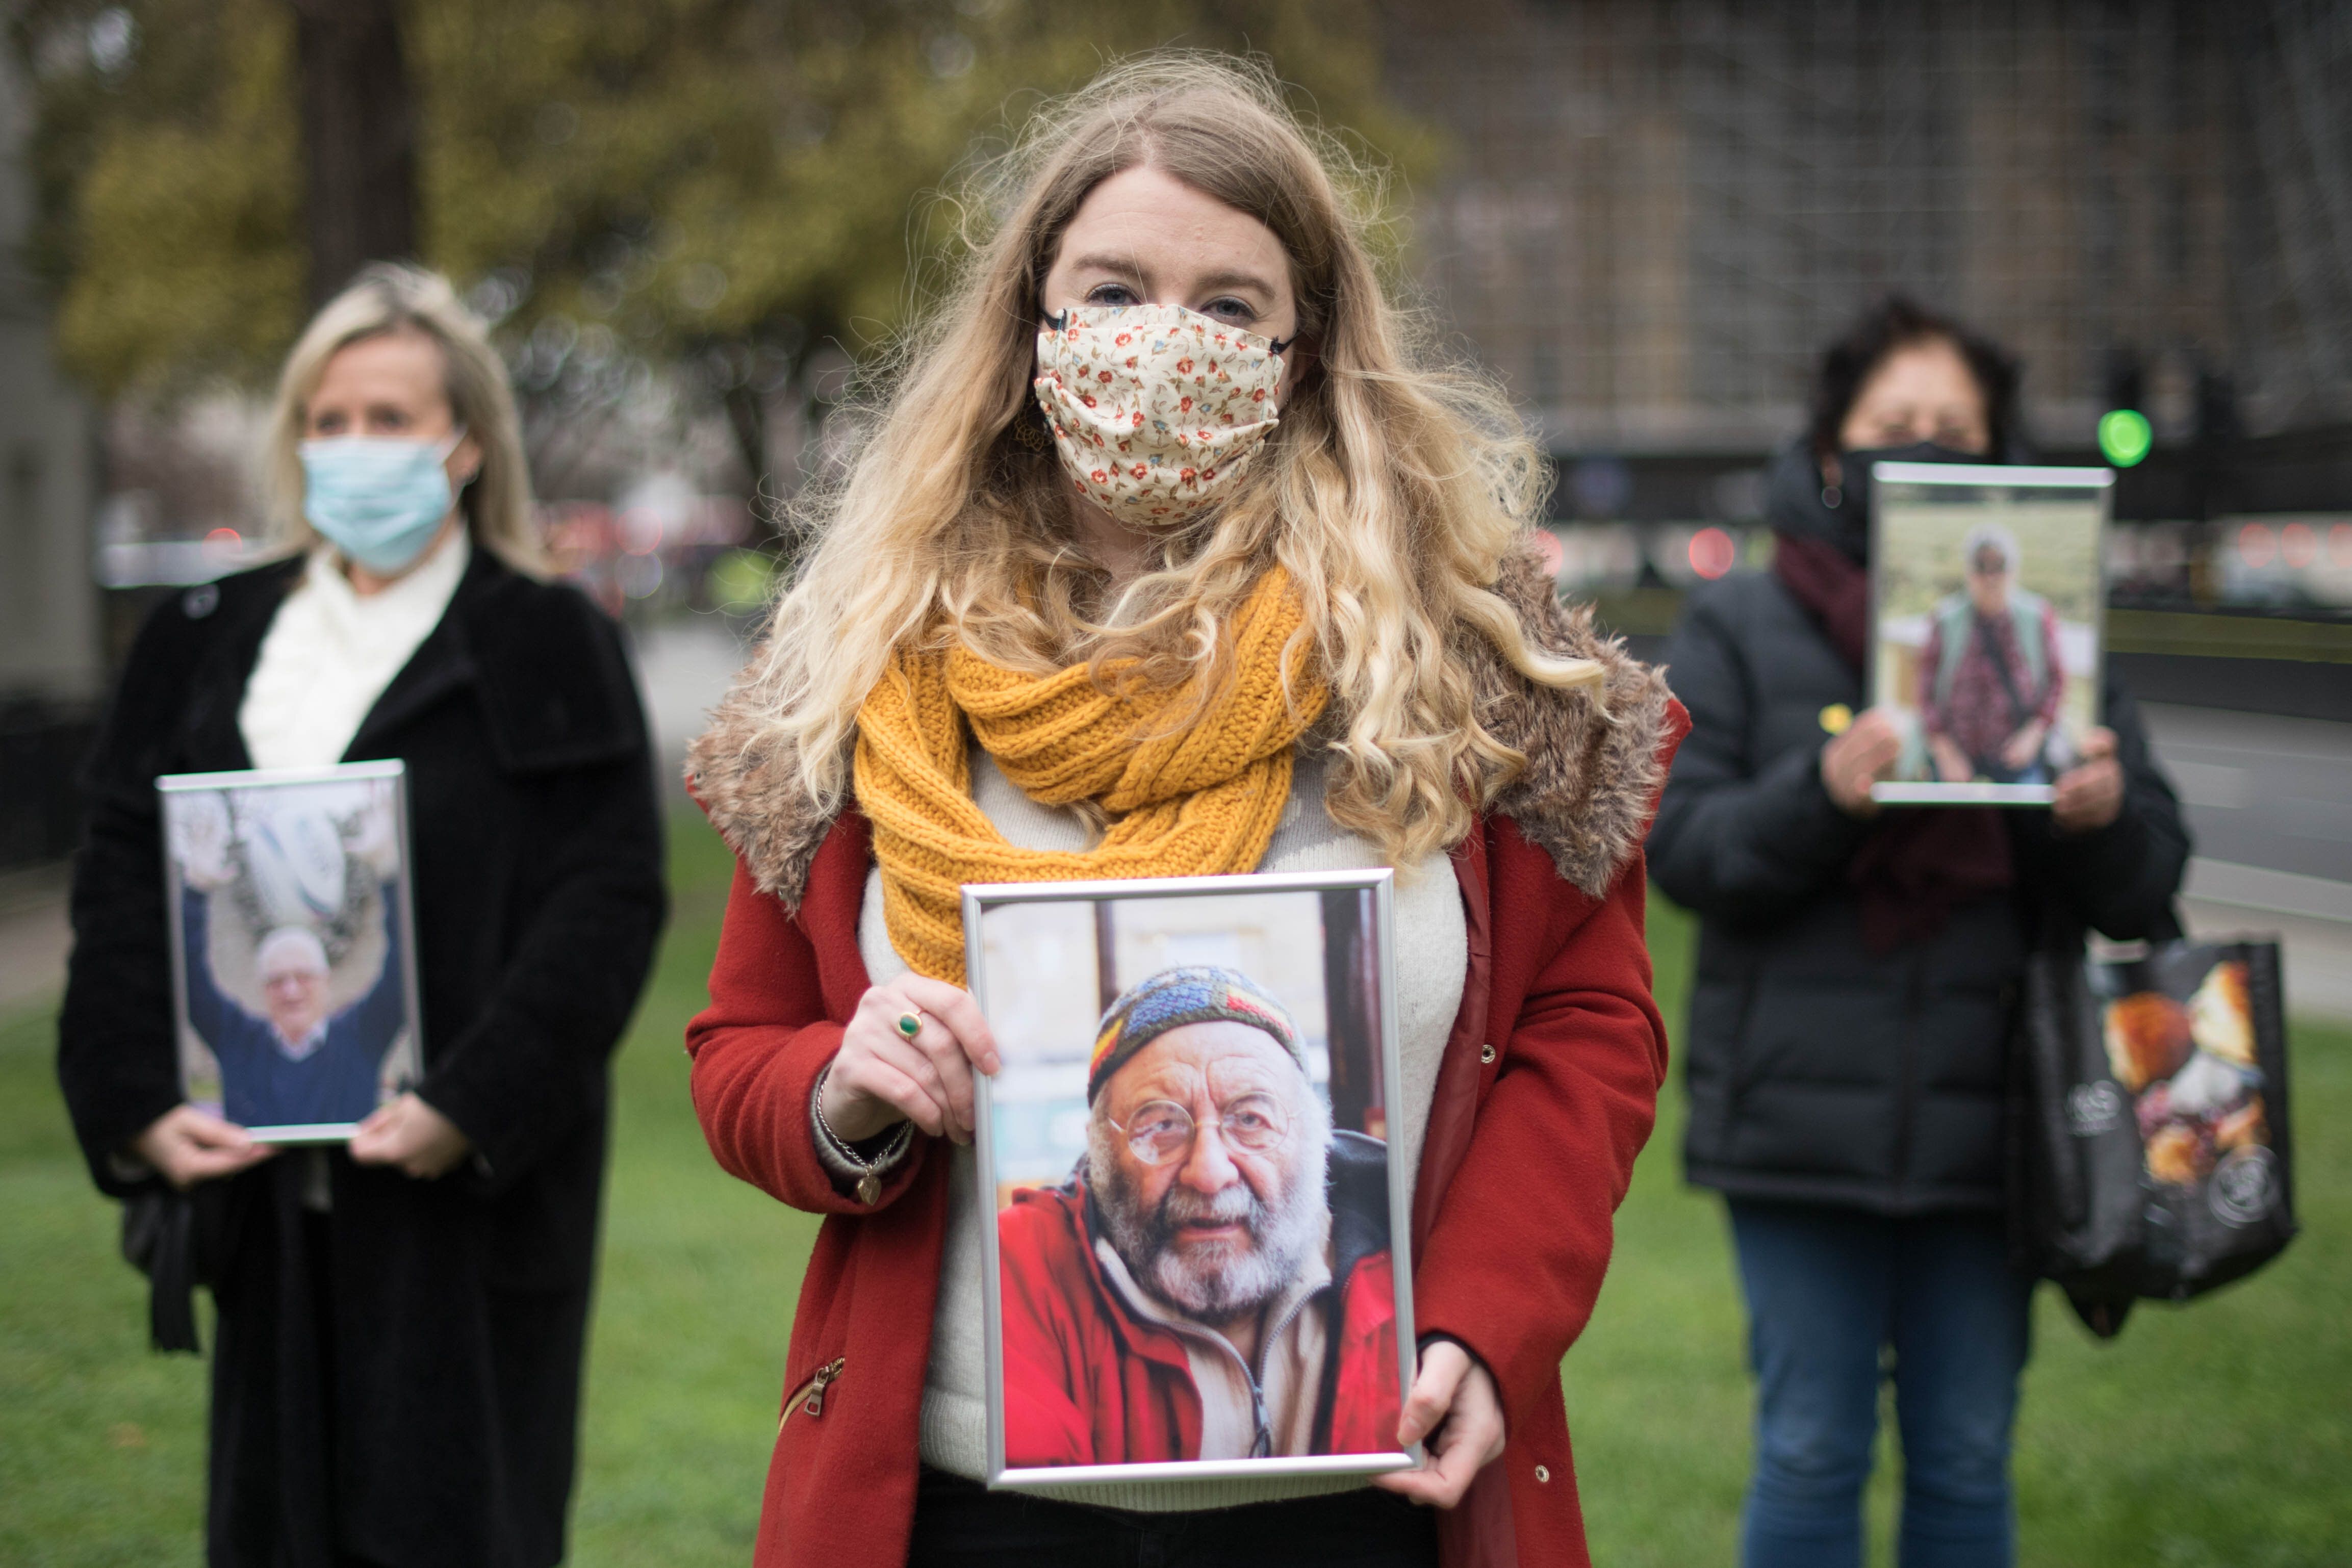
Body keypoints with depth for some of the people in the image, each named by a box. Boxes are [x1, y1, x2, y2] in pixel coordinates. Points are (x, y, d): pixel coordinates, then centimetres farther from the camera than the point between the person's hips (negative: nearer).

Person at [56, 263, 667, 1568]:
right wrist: (137, 1104, -7)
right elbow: (121, 885, 7)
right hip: (266, 1201, 4)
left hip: (470, 1196, -4)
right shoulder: (208, 642, 12)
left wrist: (471, 1107, -17)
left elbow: (609, 901, -8)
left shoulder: (550, 650, 0)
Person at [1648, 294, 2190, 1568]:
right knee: (1810, 1458, 4)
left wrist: (2103, 818, -17)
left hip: (1985, 1124, 2)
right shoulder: (1740, 631, 4)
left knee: (1966, 1463, 9)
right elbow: (1679, 843, -6)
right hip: (1804, 1116, -2)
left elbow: (2149, 885, 6)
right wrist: (1822, 793, -24)